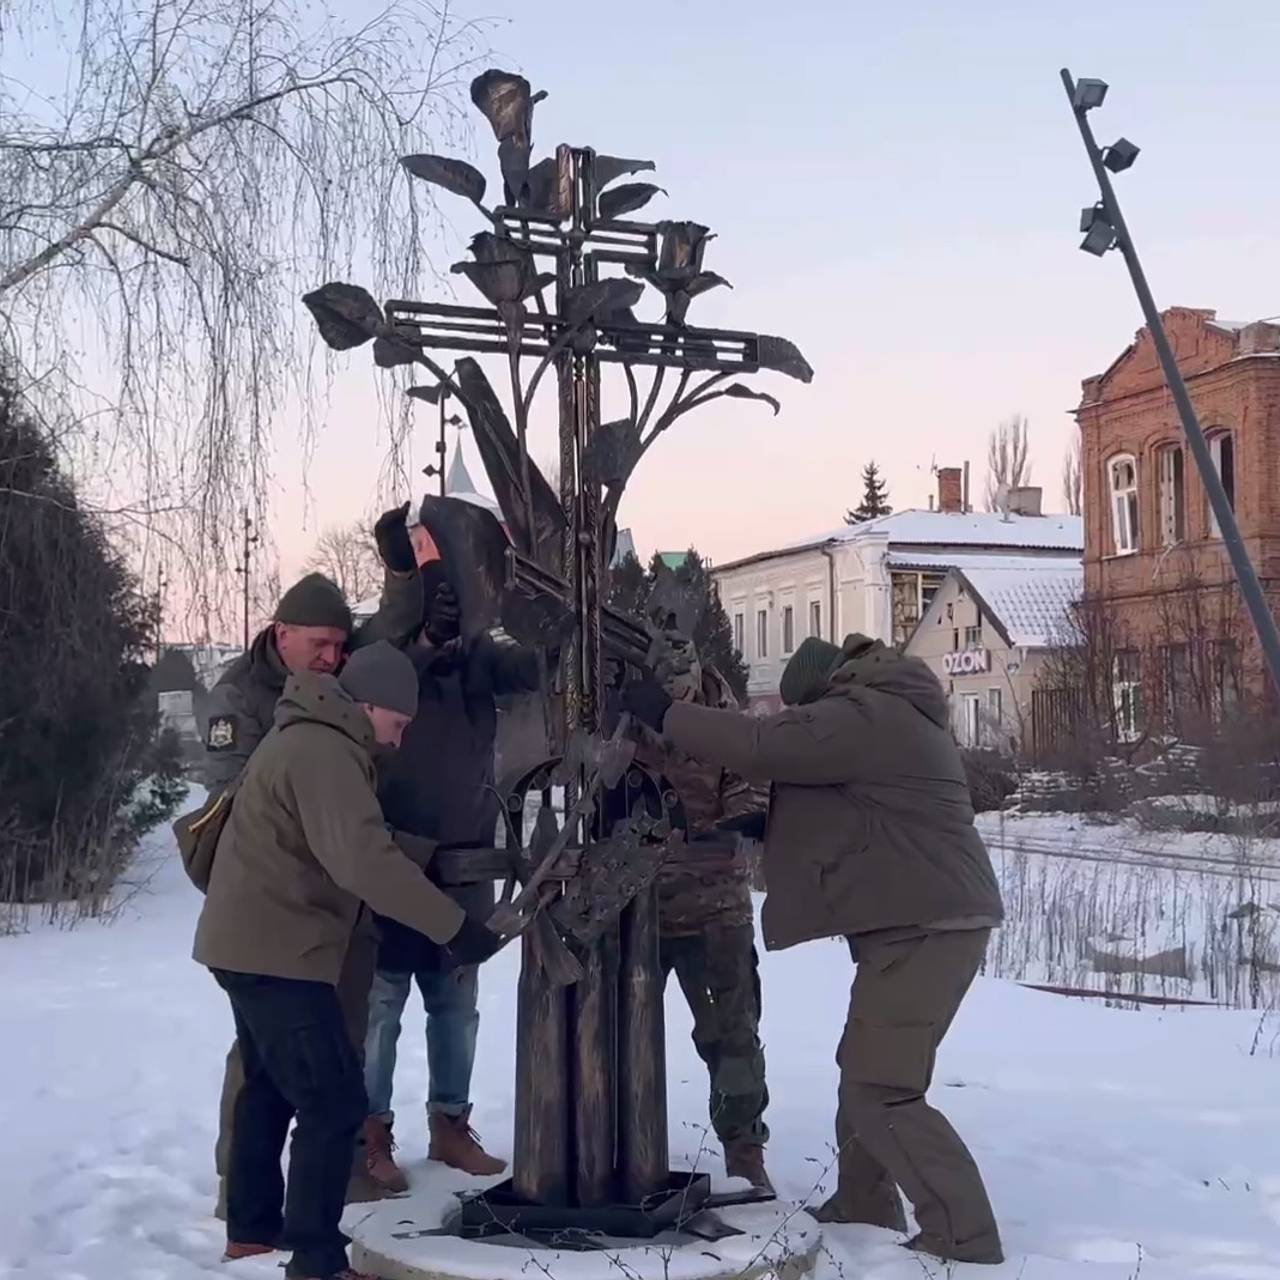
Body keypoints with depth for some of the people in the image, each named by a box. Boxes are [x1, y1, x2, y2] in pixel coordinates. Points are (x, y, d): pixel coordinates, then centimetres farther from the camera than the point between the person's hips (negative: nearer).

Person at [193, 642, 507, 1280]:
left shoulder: (308, 738, 15)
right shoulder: (323, 752, -21)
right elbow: (364, 861, -32)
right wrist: (454, 926, -31)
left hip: (252, 943, 11)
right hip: (278, 952, -11)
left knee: (272, 1086, 22)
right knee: (334, 1102, -8)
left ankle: (252, 1228, 33)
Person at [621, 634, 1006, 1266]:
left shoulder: (863, 715, -15)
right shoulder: (889, 716, 18)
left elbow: (764, 744, -21)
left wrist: (664, 714, -11)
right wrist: (766, 824, 18)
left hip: (926, 924, -11)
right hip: (926, 920, 11)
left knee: (881, 1092, -9)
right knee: (865, 1068, 20)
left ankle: (965, 1238, -6)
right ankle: (864, 1206, 32)